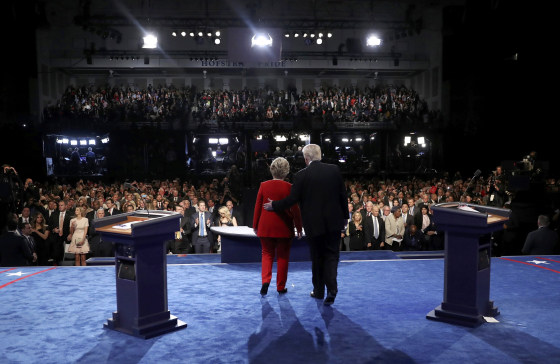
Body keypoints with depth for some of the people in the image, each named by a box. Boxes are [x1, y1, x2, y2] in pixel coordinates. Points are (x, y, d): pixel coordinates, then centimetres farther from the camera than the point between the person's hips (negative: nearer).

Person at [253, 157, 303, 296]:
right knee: (282, 256, 10)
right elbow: (295, 210, -8)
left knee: (267, 254, 14)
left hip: (265, 227, 2)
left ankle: (265, 280, -5)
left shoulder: (264, 185, -3)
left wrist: (255, 226, 11)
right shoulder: (289, 187, -9)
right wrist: (299, 228, 1)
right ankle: (281, 287, 16)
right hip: (284, 227, -1)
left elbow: (257, 207, 2)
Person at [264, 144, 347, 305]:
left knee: (317, 257, 14)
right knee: (331, 255, 8)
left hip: (314, 223, -2)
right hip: (334, 221, 2)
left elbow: (292, 199, -9)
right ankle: (331, 289, -7)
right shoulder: (334, 170, -1)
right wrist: (344, 216, 13)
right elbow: (343, 195, 2)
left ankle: (319, 291, 25)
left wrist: (273, 205, 7)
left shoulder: (301, 175, -10)